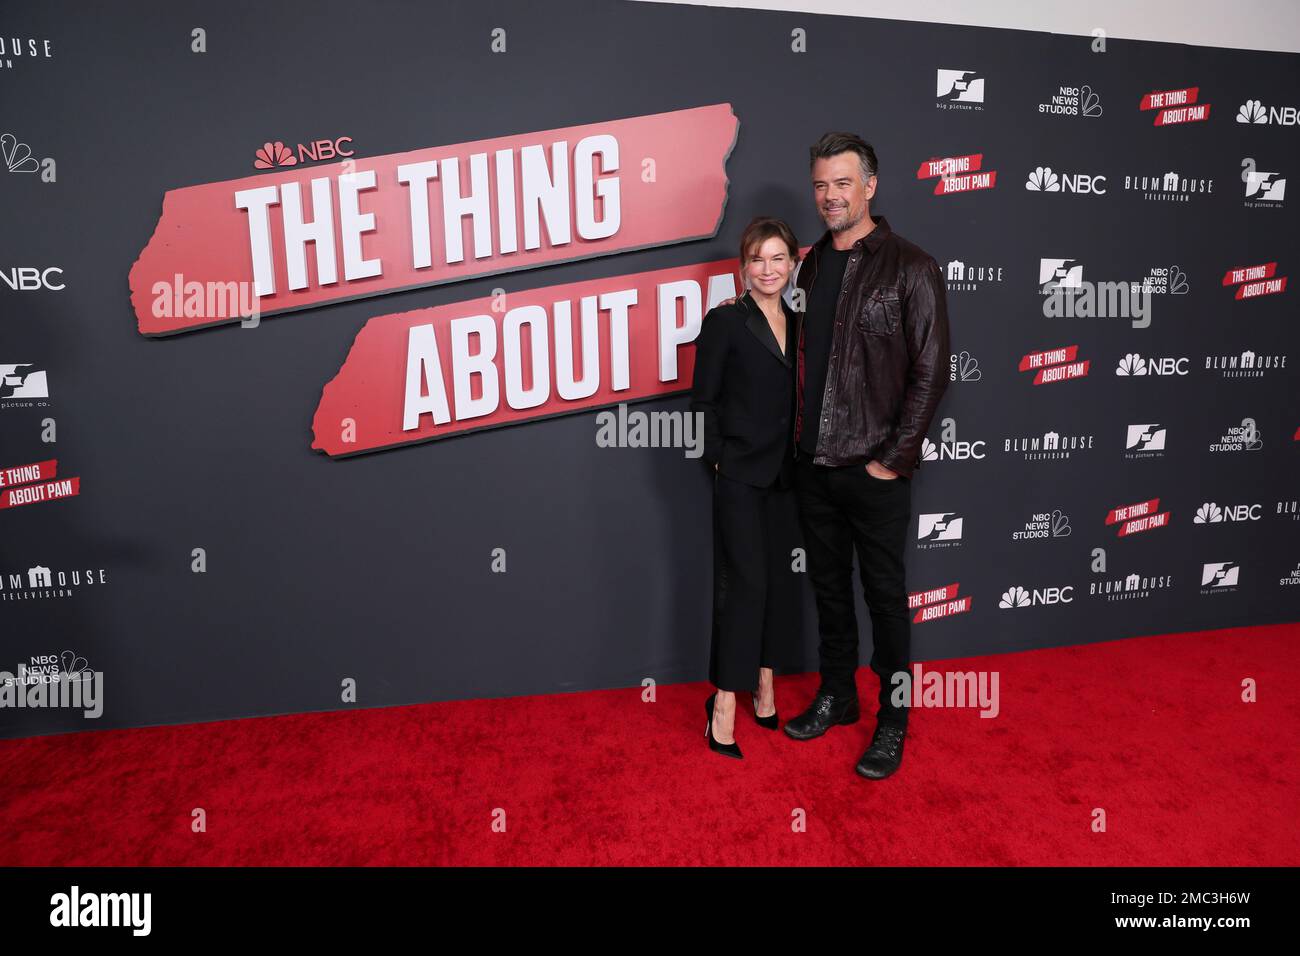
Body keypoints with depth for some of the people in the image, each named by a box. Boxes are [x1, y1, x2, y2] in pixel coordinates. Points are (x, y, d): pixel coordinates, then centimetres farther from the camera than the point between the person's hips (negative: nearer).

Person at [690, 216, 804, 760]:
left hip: (786, 475, 6)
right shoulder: (725, 322, -6)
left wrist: (799, 460, 8)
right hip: (741, 476, -6)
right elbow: (703, 401, -6)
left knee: (782, 580, 10)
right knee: (745, 583, -6)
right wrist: (720, 458, -9)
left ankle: (765, 687, 25)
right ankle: (725, 705, 4)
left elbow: (799, 402, 15)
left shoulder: (797, 324, 11)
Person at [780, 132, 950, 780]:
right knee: (828, 586, 17)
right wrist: (797, 436, 7)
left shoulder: (910, 267, -7)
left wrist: (894, 458, -13)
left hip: (874, 468, -5)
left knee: (884, 596, 6)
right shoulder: (810, 265, 10)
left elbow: (930, 372, -11)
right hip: (812, 463, 6)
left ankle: (892, 723, 23)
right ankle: (836, 696, 35)